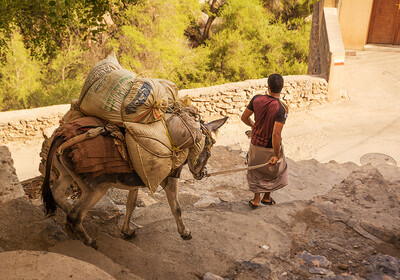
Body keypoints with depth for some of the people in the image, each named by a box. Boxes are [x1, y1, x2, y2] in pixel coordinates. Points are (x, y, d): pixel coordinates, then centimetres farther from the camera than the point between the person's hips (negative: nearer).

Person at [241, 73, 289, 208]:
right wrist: (277, 155, -19)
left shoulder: (257, 99, -13)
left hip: (256, 143, 3)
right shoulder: (282, 108, -26)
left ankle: (256, 199, 30)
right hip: (271, 147, -3)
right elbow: (276, 135, -31)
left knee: (257, 171, 26)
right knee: (276, 170, 26)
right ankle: (267, 197, 39)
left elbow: (244, 117, -1)